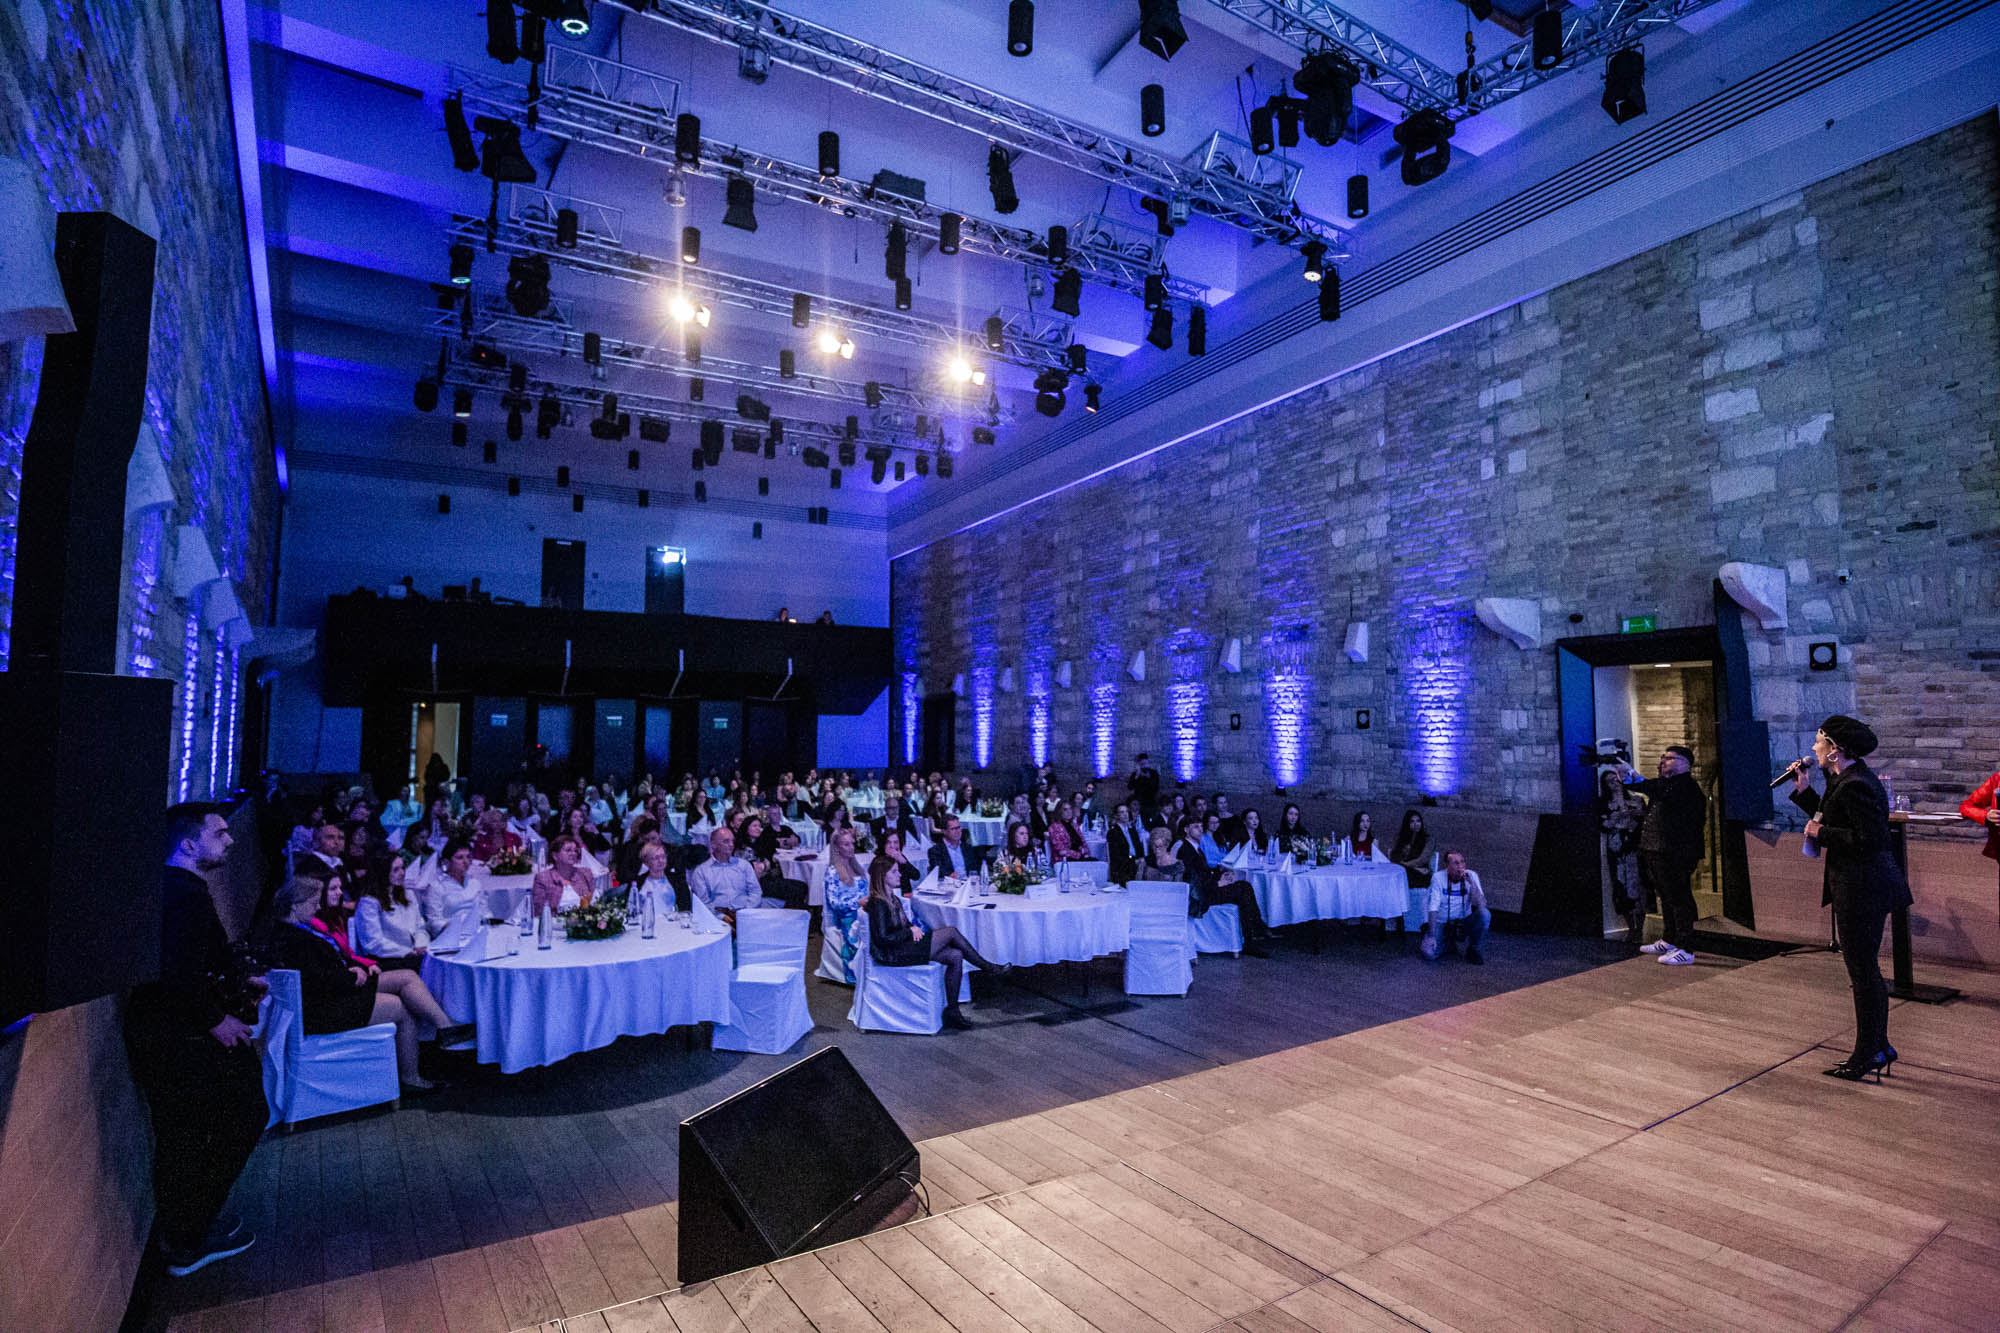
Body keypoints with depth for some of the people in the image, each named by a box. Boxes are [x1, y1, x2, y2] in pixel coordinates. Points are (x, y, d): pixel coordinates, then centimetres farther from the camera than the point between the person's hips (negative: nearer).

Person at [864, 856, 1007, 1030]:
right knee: (950, 932, -16)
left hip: (905, 944, 10)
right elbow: (882, 939, -22)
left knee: (956, 956, -8)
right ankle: (989, 968, 0)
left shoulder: (893, 898, 14)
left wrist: (914, 928, -1)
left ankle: (952, 1011, -3)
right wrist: (910, 931, -12)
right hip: (893, 954, -10)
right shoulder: (878, 904, -16)